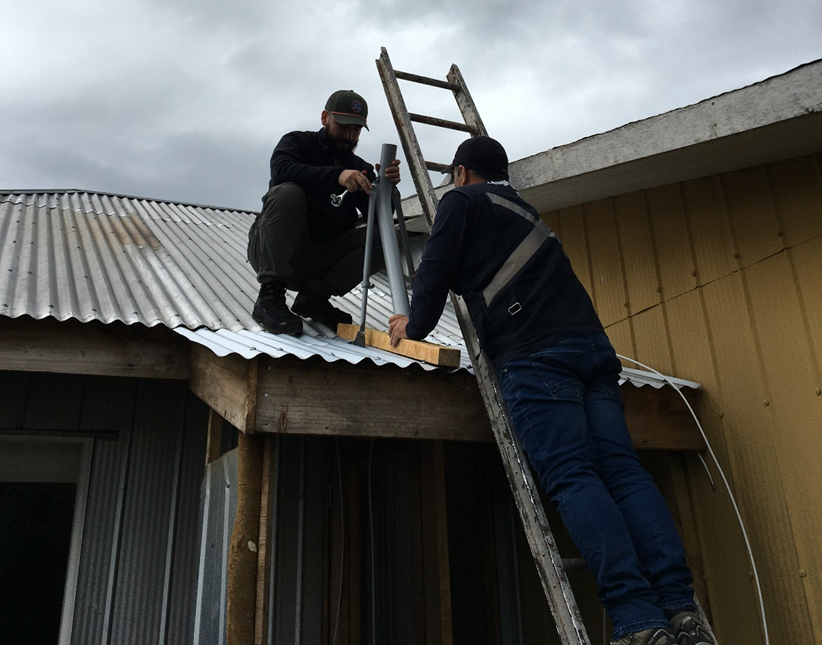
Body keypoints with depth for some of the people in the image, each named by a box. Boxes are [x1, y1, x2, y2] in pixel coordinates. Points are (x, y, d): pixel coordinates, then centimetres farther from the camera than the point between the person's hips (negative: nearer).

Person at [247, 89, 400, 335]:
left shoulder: (361, 169, 11)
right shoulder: (296, 142, 1)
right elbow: (281, 170, -24)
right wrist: (337, 176, -37)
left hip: (320, 259, 4)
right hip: (269, 248, -3)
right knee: (288, 192, -30)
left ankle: (313, 297, -7)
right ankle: (269, 297, -24)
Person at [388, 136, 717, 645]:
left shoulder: (463, 201, 14)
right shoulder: (525, 210, 36)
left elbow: (436, 272, 7)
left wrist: (416, 325, 23)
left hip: (535, 354, -7)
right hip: (592, 345, 7)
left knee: (572, 478, -15)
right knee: (623, 471, -5)